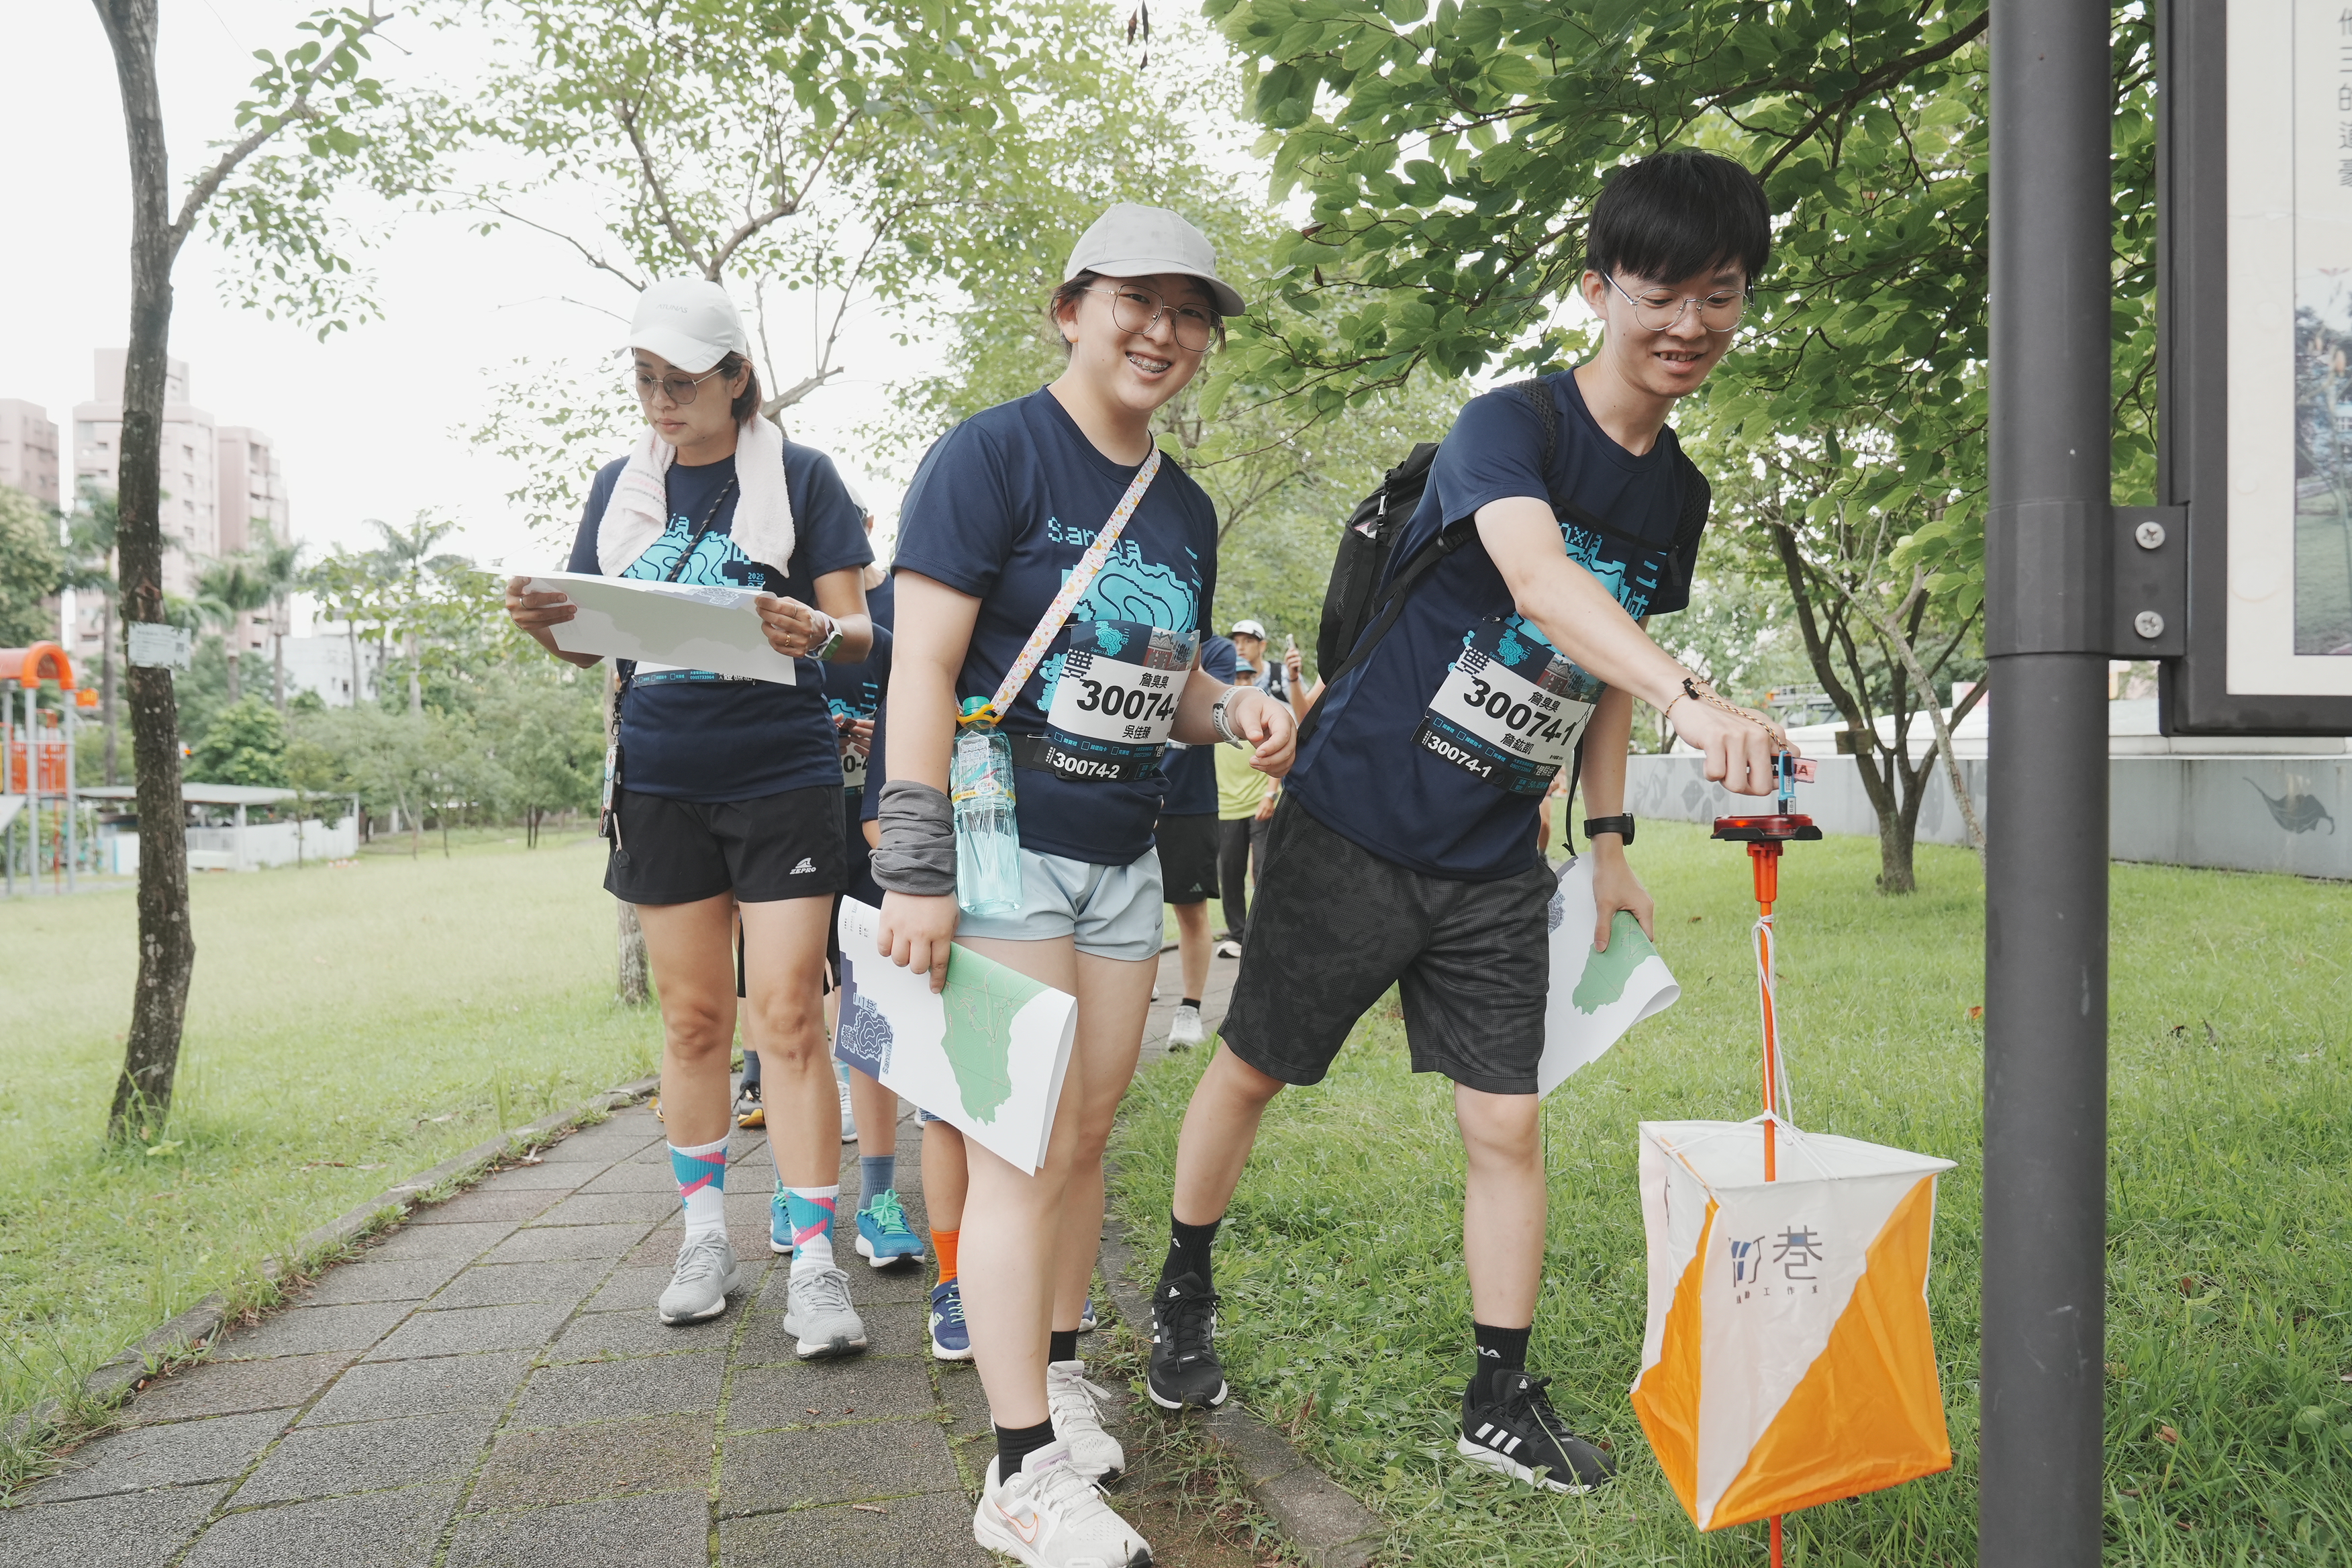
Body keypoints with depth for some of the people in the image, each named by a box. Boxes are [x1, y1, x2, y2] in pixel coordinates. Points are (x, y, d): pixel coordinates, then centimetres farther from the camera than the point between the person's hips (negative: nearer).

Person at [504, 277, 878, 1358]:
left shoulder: (799, 474, 1)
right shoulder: (622, 484, 12)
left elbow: (858, 628, -3)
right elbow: (592, 639, 14)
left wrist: (818, 633, -26)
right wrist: (545, 624, -9)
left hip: (782, 777, -3)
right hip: (660, 782, 4)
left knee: (787, 1015, -6)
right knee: (692, 1016, 9)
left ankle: (814, 1264, 0)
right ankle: (705, 1237, 23)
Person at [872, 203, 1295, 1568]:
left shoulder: (1185, 508, 14)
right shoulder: (994, 455, -7)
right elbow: (924, 669, -13)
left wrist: (1233, 711, -1)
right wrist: (918, 869, -18)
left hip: (1124, 859, 7)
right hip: (1005, 846, -7)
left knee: (1088, 1133, 13)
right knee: (1026, 1147, -5)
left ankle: (1056, 1375, 32)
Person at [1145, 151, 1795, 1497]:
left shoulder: (1678, 493, 7)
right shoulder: (1511, 425, -16)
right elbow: (1541, 581, -36)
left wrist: (1611, 839, 13)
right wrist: (1692, 700, -50)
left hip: (1497, 862, 6)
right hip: (1359, 821, -5)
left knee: (1508, 1122, 4)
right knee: (1254, 1070, 9)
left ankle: (1503, 1398, 20)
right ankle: (1185, 1294, 34)